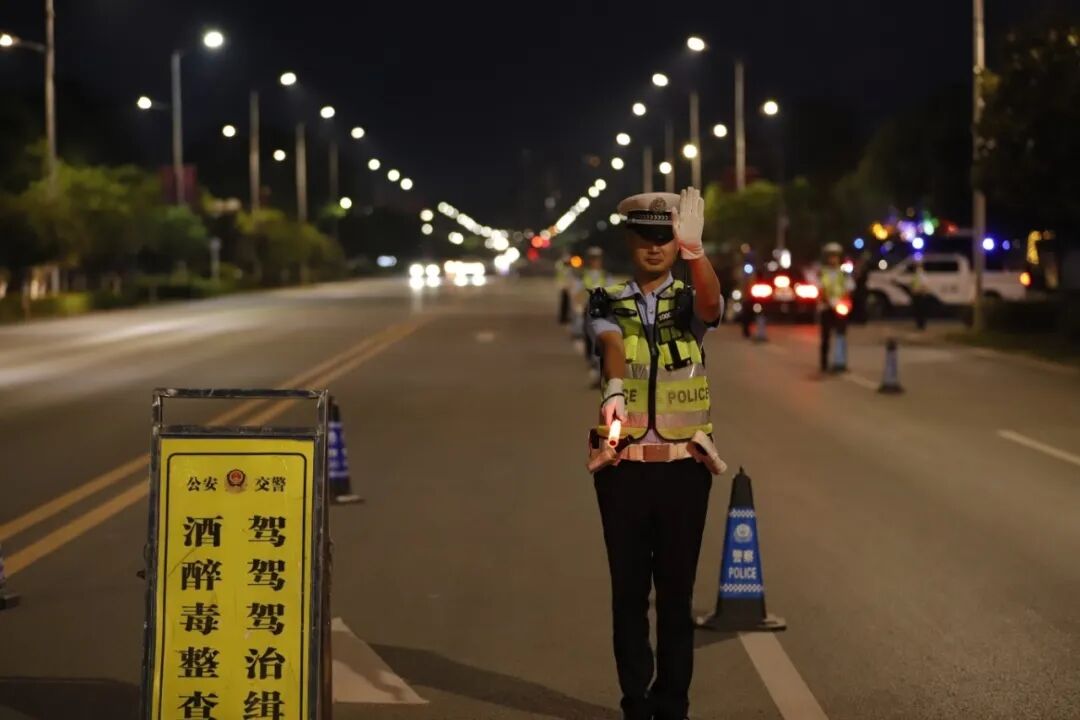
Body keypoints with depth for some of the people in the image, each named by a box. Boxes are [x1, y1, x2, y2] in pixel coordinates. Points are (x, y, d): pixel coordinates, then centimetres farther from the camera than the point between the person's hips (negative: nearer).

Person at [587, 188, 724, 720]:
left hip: (683, 466, 0)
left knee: (676, 592, 5)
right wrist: (613, 389, -41)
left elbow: (712, 301, -22)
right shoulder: (607, 305, 3)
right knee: (629, 591, 5)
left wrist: (694, 248, -41)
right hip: (623, 467, 0)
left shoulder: (691, 302, 3)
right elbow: (612, 346, -19)